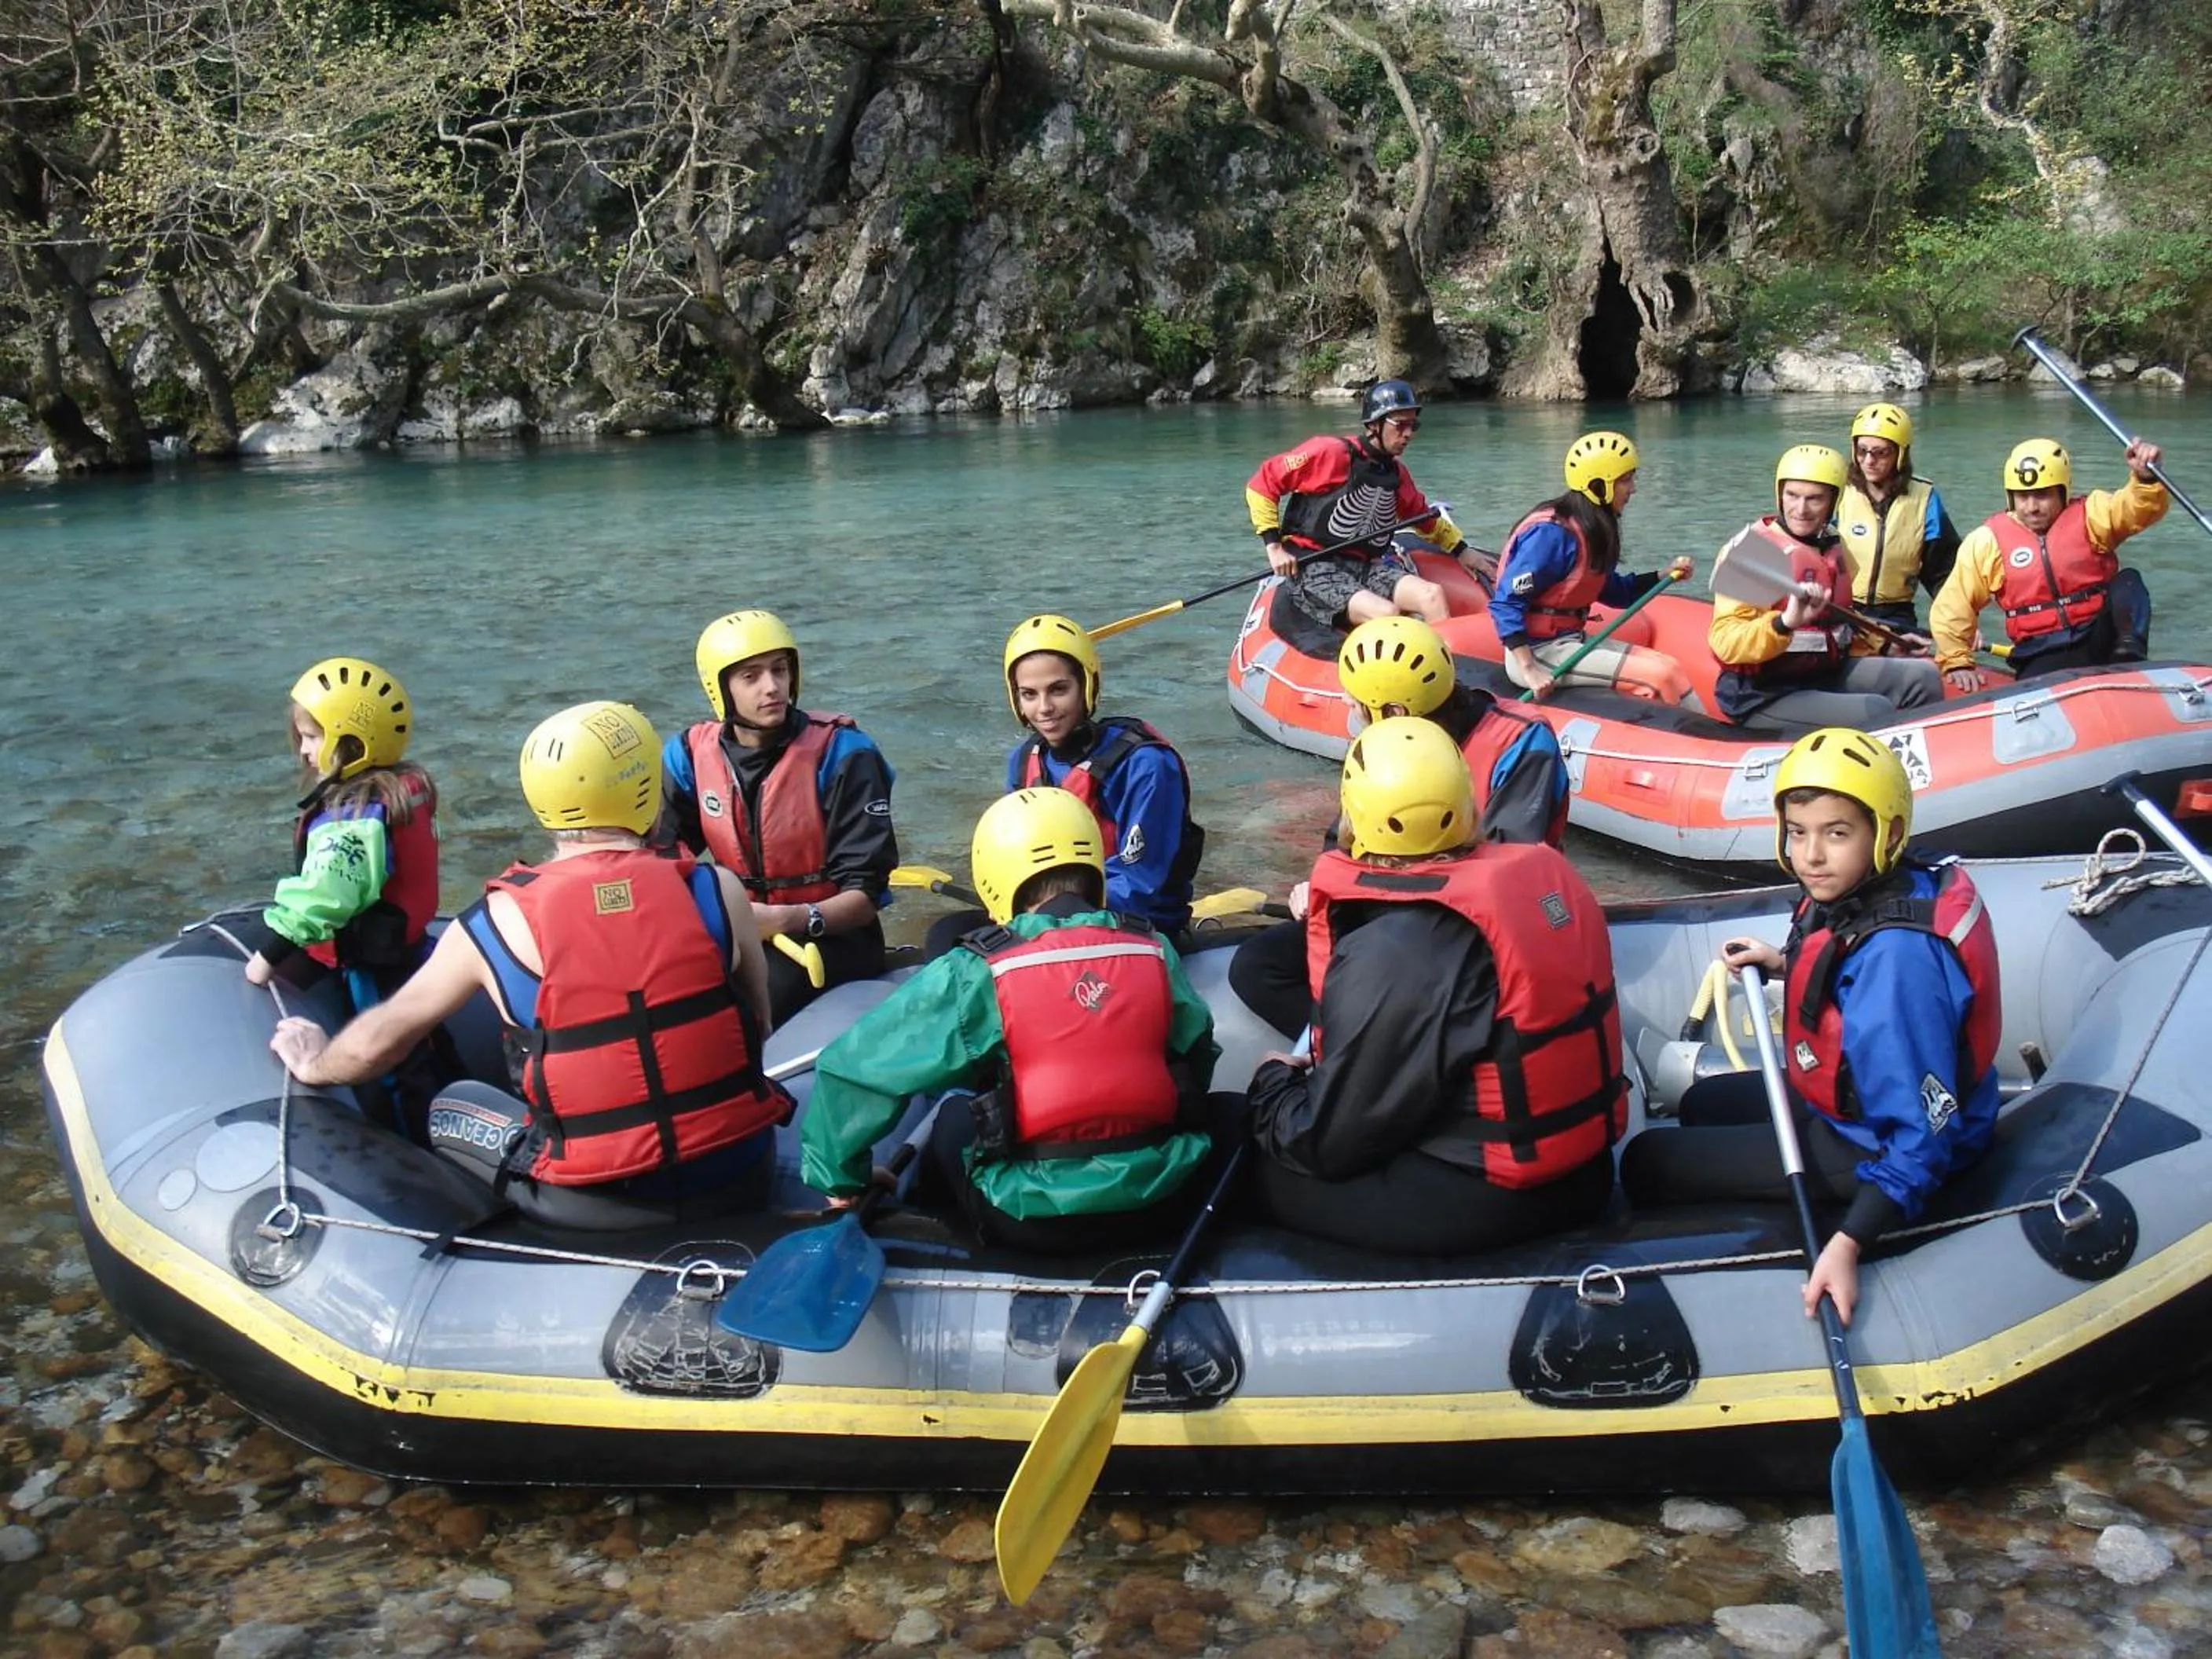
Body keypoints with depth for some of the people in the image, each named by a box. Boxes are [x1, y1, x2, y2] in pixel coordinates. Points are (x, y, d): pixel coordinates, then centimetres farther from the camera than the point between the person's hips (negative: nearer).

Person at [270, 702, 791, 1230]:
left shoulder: (498, 922, -6)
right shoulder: (718, 891, -6)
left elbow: (377, 1041, 6)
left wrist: (315, 1065, 29)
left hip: (595, 1202, -1)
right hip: (741, 1179, 1)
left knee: (451, 1110, 24)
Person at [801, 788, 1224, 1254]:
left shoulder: (978, 973, -8)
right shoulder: (1155, 951, 2)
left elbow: (852, 1069, -6)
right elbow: (1198, 1058, 17)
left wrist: (841, 1183, 8)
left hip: (1036, 1220, -1)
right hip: (1162, 1203, 2)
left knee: (952, 1111, 23)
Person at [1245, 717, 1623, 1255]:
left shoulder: (1391, 955, -24)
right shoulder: (1546, 871, -3)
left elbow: (1328, 1143, -15)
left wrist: (1274, 1083, 6)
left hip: (1484, 1202, -7)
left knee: (1253, 1165, 7)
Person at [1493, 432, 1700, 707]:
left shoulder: (1593, 529, 10)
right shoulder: (1553, 532, -19)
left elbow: (1612, 590, 21)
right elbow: (1506, 603, -22)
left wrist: (1664, 576, 7)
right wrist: (1529, 670, -28)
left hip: (1571, 640, 10)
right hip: (1539, 651, -10)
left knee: (1669, 666, 1)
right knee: (1664, 675, -15)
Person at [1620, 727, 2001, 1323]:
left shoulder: (1897, 952, -34)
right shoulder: (1861, 892, -9)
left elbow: (1923, 1129, -34)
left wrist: (1849, 1244, -38)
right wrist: (1786, 965, 5)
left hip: (1871, 1147, -10)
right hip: (1851, 1097, 10)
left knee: (1646, 1163, -7)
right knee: (1702, 1106, 28)